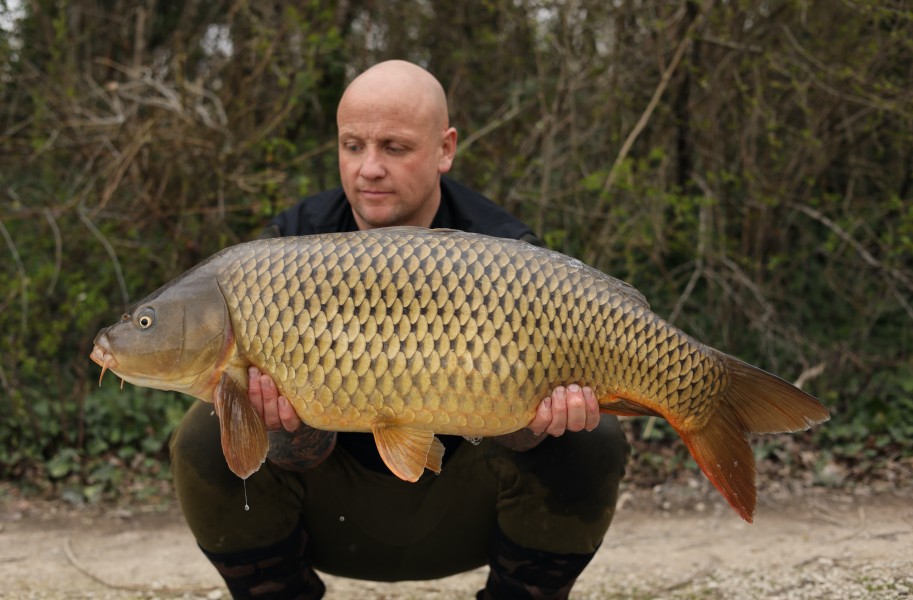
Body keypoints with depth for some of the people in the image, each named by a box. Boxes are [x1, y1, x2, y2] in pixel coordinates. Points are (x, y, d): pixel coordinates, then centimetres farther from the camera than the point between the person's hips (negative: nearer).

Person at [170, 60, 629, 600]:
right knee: (206, 440, -24)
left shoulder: (504, 250, -15)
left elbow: (503, 420, -21)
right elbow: (307, 453, -18)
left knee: (592, 444, -25)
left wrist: (535, 418, -45)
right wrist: (297, 428, -42)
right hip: (338, 511, 1)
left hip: (459, 506, 0)